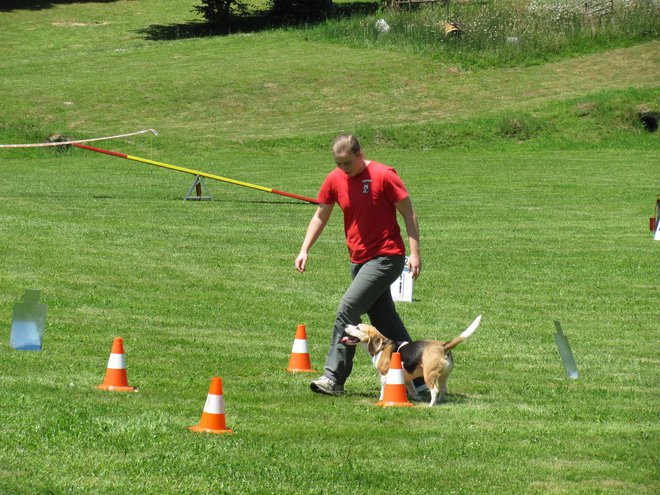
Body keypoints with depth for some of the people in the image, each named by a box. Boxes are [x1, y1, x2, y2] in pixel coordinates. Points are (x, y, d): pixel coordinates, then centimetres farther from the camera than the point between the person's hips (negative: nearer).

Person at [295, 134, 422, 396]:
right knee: (384, 320, 11)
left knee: (348, 310, -16)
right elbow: (320, 217, 14)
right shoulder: (334, 180, 4)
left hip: (386, 258, -7)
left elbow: (408, 213, -8)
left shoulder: (383, 176, -13)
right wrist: (305, 250, 4)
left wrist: (415, 252, -14)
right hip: (359, 260, 7)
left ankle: (333, 377, -14)